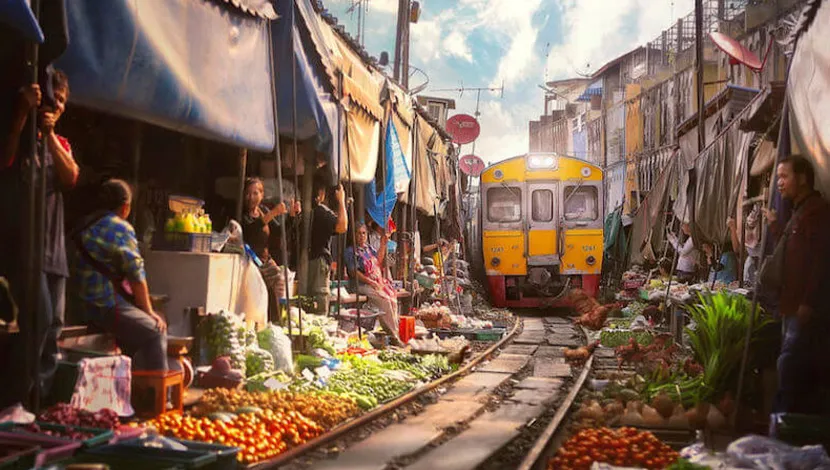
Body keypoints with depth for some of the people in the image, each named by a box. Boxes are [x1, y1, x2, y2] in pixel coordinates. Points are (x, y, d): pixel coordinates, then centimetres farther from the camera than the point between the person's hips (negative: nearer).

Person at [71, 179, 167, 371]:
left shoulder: (84, 226, 16)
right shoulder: (121, 228, -9)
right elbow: (136, 276, -10)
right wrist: (149, 312, 1)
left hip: (84, 305, 9)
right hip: (108, 307, -9)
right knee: (155, 332, -5)